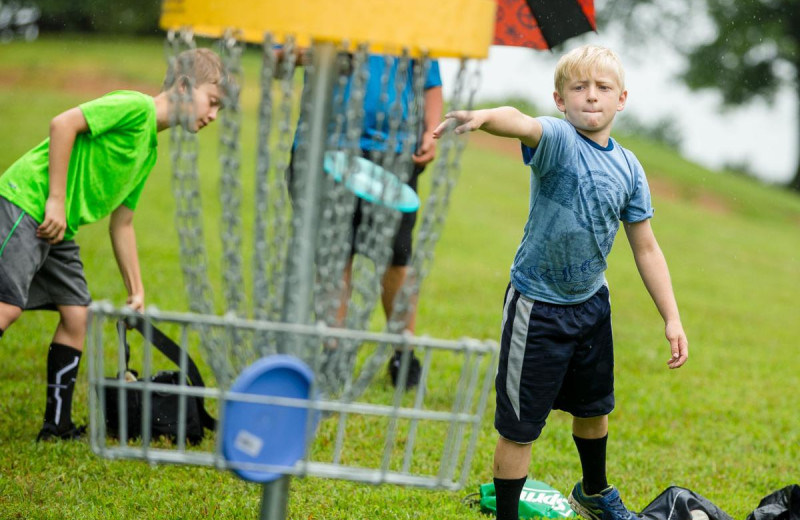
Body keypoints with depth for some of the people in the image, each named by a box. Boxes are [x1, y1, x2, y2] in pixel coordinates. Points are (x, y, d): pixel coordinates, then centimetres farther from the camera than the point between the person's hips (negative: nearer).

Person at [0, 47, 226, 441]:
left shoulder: (150, 150, 17)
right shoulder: (137, 107, -11)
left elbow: (121, 222, 22)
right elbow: (63, 124, -20)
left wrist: (136, 291, 21)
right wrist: (56, 201, -20)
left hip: (59, 231, 9)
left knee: (77, 315, 4)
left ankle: (57, 425, 11)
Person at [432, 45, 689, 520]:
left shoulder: (629, 168, -2)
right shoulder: (558, 139, -19)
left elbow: (646, 248, 6)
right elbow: (521, 123, -44)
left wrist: (672, 317, 3)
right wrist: (483, 117, -67)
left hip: (591, 303, 6)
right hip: (537, 307, -6)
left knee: (593, 408, 26)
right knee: (520, 427, 0)